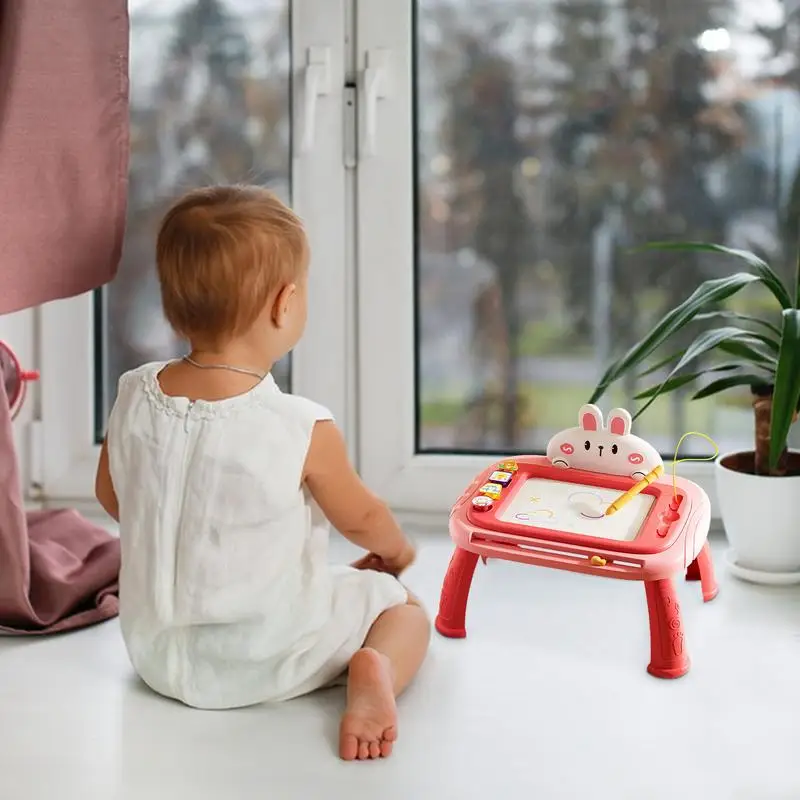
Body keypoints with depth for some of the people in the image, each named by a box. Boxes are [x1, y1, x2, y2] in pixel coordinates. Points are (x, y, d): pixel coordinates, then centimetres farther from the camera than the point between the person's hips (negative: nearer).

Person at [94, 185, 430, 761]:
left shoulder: (132, 397, -10)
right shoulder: (303, 430, -23)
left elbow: (112, 497, 7)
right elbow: (360, 518, -5)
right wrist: (395, 549, 18)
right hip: (264, 663, -7)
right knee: (404, 610, 9)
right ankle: (375, 674, -16)